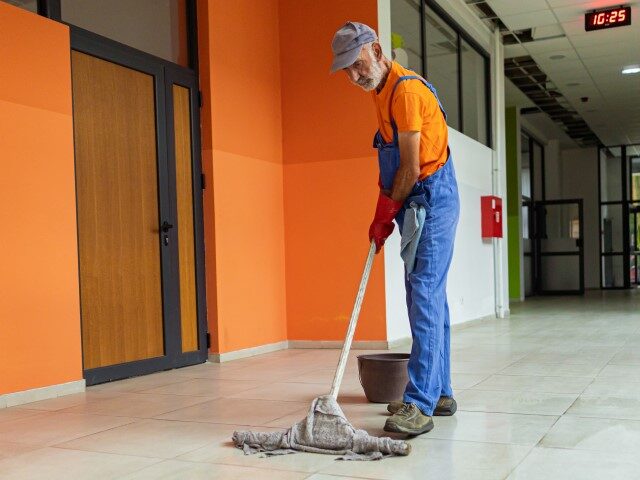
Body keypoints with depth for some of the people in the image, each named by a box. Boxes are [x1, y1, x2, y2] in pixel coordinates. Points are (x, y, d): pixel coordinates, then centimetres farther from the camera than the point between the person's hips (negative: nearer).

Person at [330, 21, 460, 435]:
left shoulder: (406, 90, -16)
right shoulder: (382, 91, 15)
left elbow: (412, 168, -18)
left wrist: (385, 214, -6)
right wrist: (386, 208, 6)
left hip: (432, 201, -10)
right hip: (417, 204, 10)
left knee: (424, 297, -15)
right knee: (430, 297, 11)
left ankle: (420, 404, -15)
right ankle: (439, 392, 19)